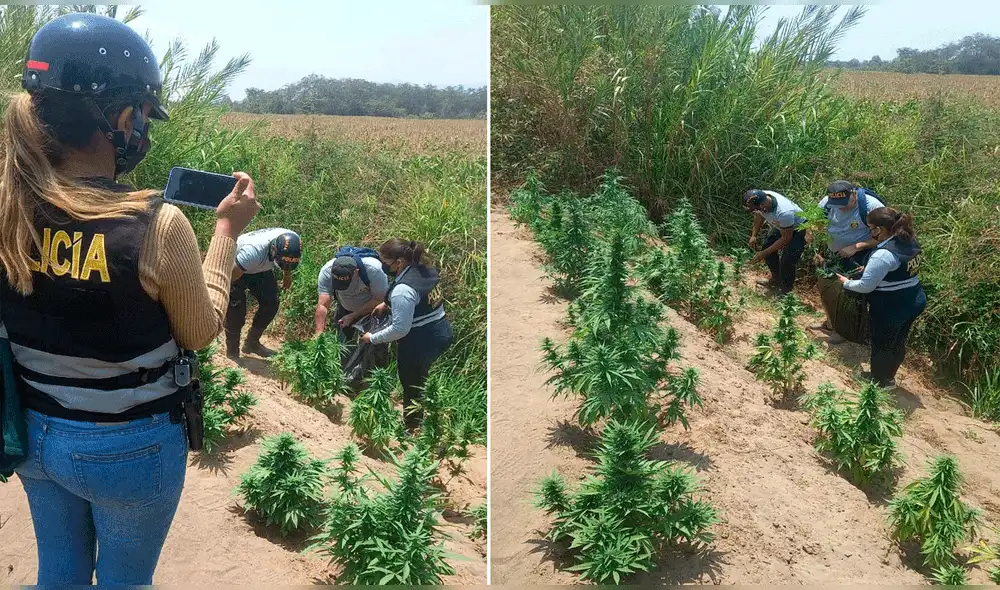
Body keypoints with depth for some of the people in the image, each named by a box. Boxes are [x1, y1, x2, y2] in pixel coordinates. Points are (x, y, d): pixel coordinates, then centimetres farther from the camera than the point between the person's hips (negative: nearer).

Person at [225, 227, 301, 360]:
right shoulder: (253, 251, -46)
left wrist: (287, 274, 15)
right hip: (236, 268, -6)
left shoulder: (293, 243, -27)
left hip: (261, 268, 6)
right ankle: (232, 354, 10)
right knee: (236, 313, -8)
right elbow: (231, 275, -33)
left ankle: (252, 343, 23)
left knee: (271, 305, 3)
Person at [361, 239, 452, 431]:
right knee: (420, 379, 26)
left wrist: (372, 338, -12)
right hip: (442, 331, 8)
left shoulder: (402, 289, -28)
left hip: (420, 342, -8)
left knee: (411, 386, 13)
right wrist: (387, 304, 14)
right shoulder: (427, 270, 0)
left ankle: (411, 429, 30)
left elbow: (400, 328, -25)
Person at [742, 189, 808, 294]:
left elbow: (786, 238, -28)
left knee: (786, 261, -10)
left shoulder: (783, 213, -45)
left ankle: (786, 289, 17)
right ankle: (776, 278, 32)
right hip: (780, 225, 7)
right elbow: (760, 215, -1)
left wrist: (764, 253, -24)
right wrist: (754, 235, -7)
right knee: (767, 246, 10)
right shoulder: (761, 198, -27)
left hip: (798, 229, -7)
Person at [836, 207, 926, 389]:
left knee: (881, 346, 13)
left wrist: (846, 282, -5)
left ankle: (878, 383, 32)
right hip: (913, 301, 8)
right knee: (898, 343, 24)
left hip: (890, 309, -8)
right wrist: (869, 268, 11)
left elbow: (865, 286, -22)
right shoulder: (909, 241, 0)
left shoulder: (883, 254, -28)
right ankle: (888, 377, 43)